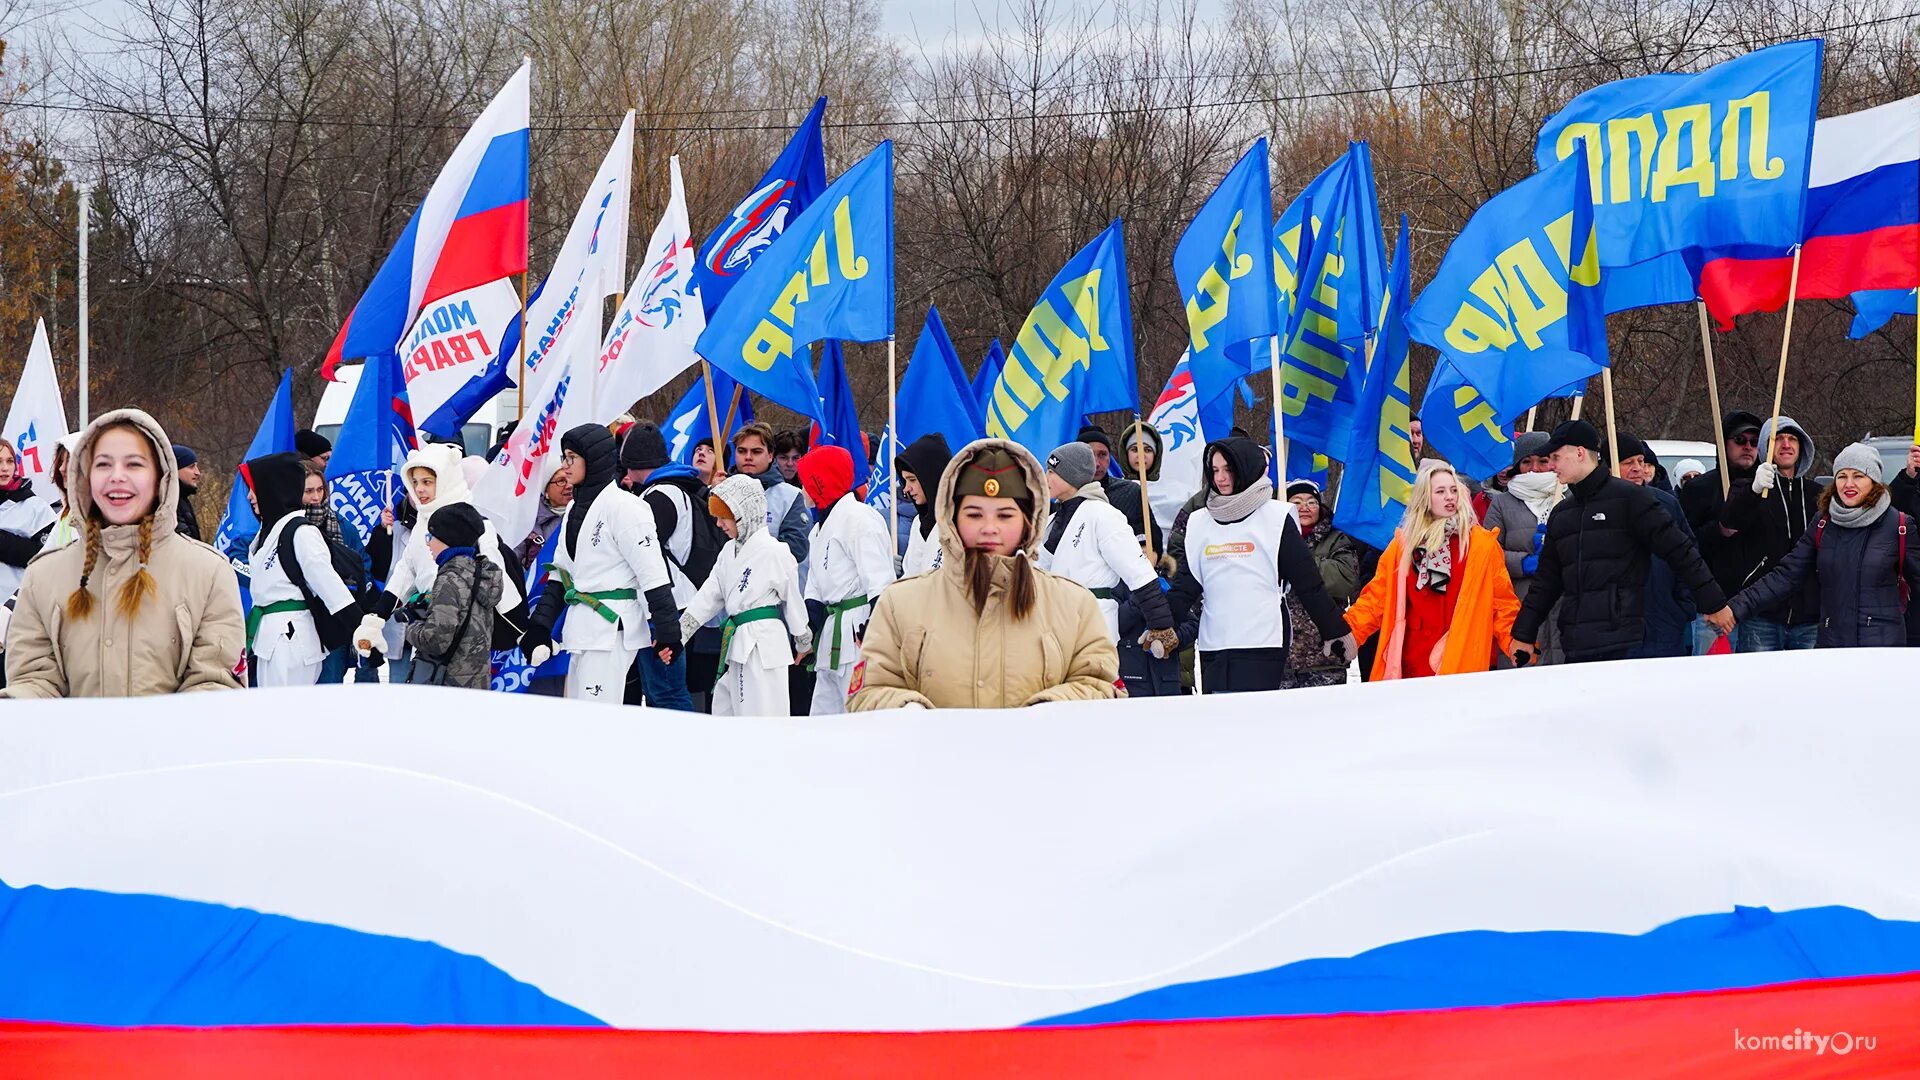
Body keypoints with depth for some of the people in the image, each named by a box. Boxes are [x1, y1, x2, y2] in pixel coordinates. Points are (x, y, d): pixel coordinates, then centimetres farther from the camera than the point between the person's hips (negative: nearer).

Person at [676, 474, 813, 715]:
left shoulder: (774, 552, -11)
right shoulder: (730, 551, 13)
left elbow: (793, 600, -2)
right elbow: (709, 596, 14)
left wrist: (803, 643, 8)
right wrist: (677, 632, 6)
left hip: (763, 645, -9)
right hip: (735, 645, 9)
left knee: (761, 720, -10)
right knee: (722, 714, 12)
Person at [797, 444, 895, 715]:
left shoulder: (860, 518, -11)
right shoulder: (819, 529, 22)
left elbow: (880, 582, -18)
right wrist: (807, 632, 9)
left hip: (858, 632, -11)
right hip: (832, 636, 11)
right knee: (823, 716, 12)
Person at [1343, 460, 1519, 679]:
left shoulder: (1482, 543, 3)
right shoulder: (1404, 543, 10)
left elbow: (1501, 601, 2)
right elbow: (1378, 596, 9)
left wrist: (1516, 642, -10)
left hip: (1463, 664, -2)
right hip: (1412, 661, 2)